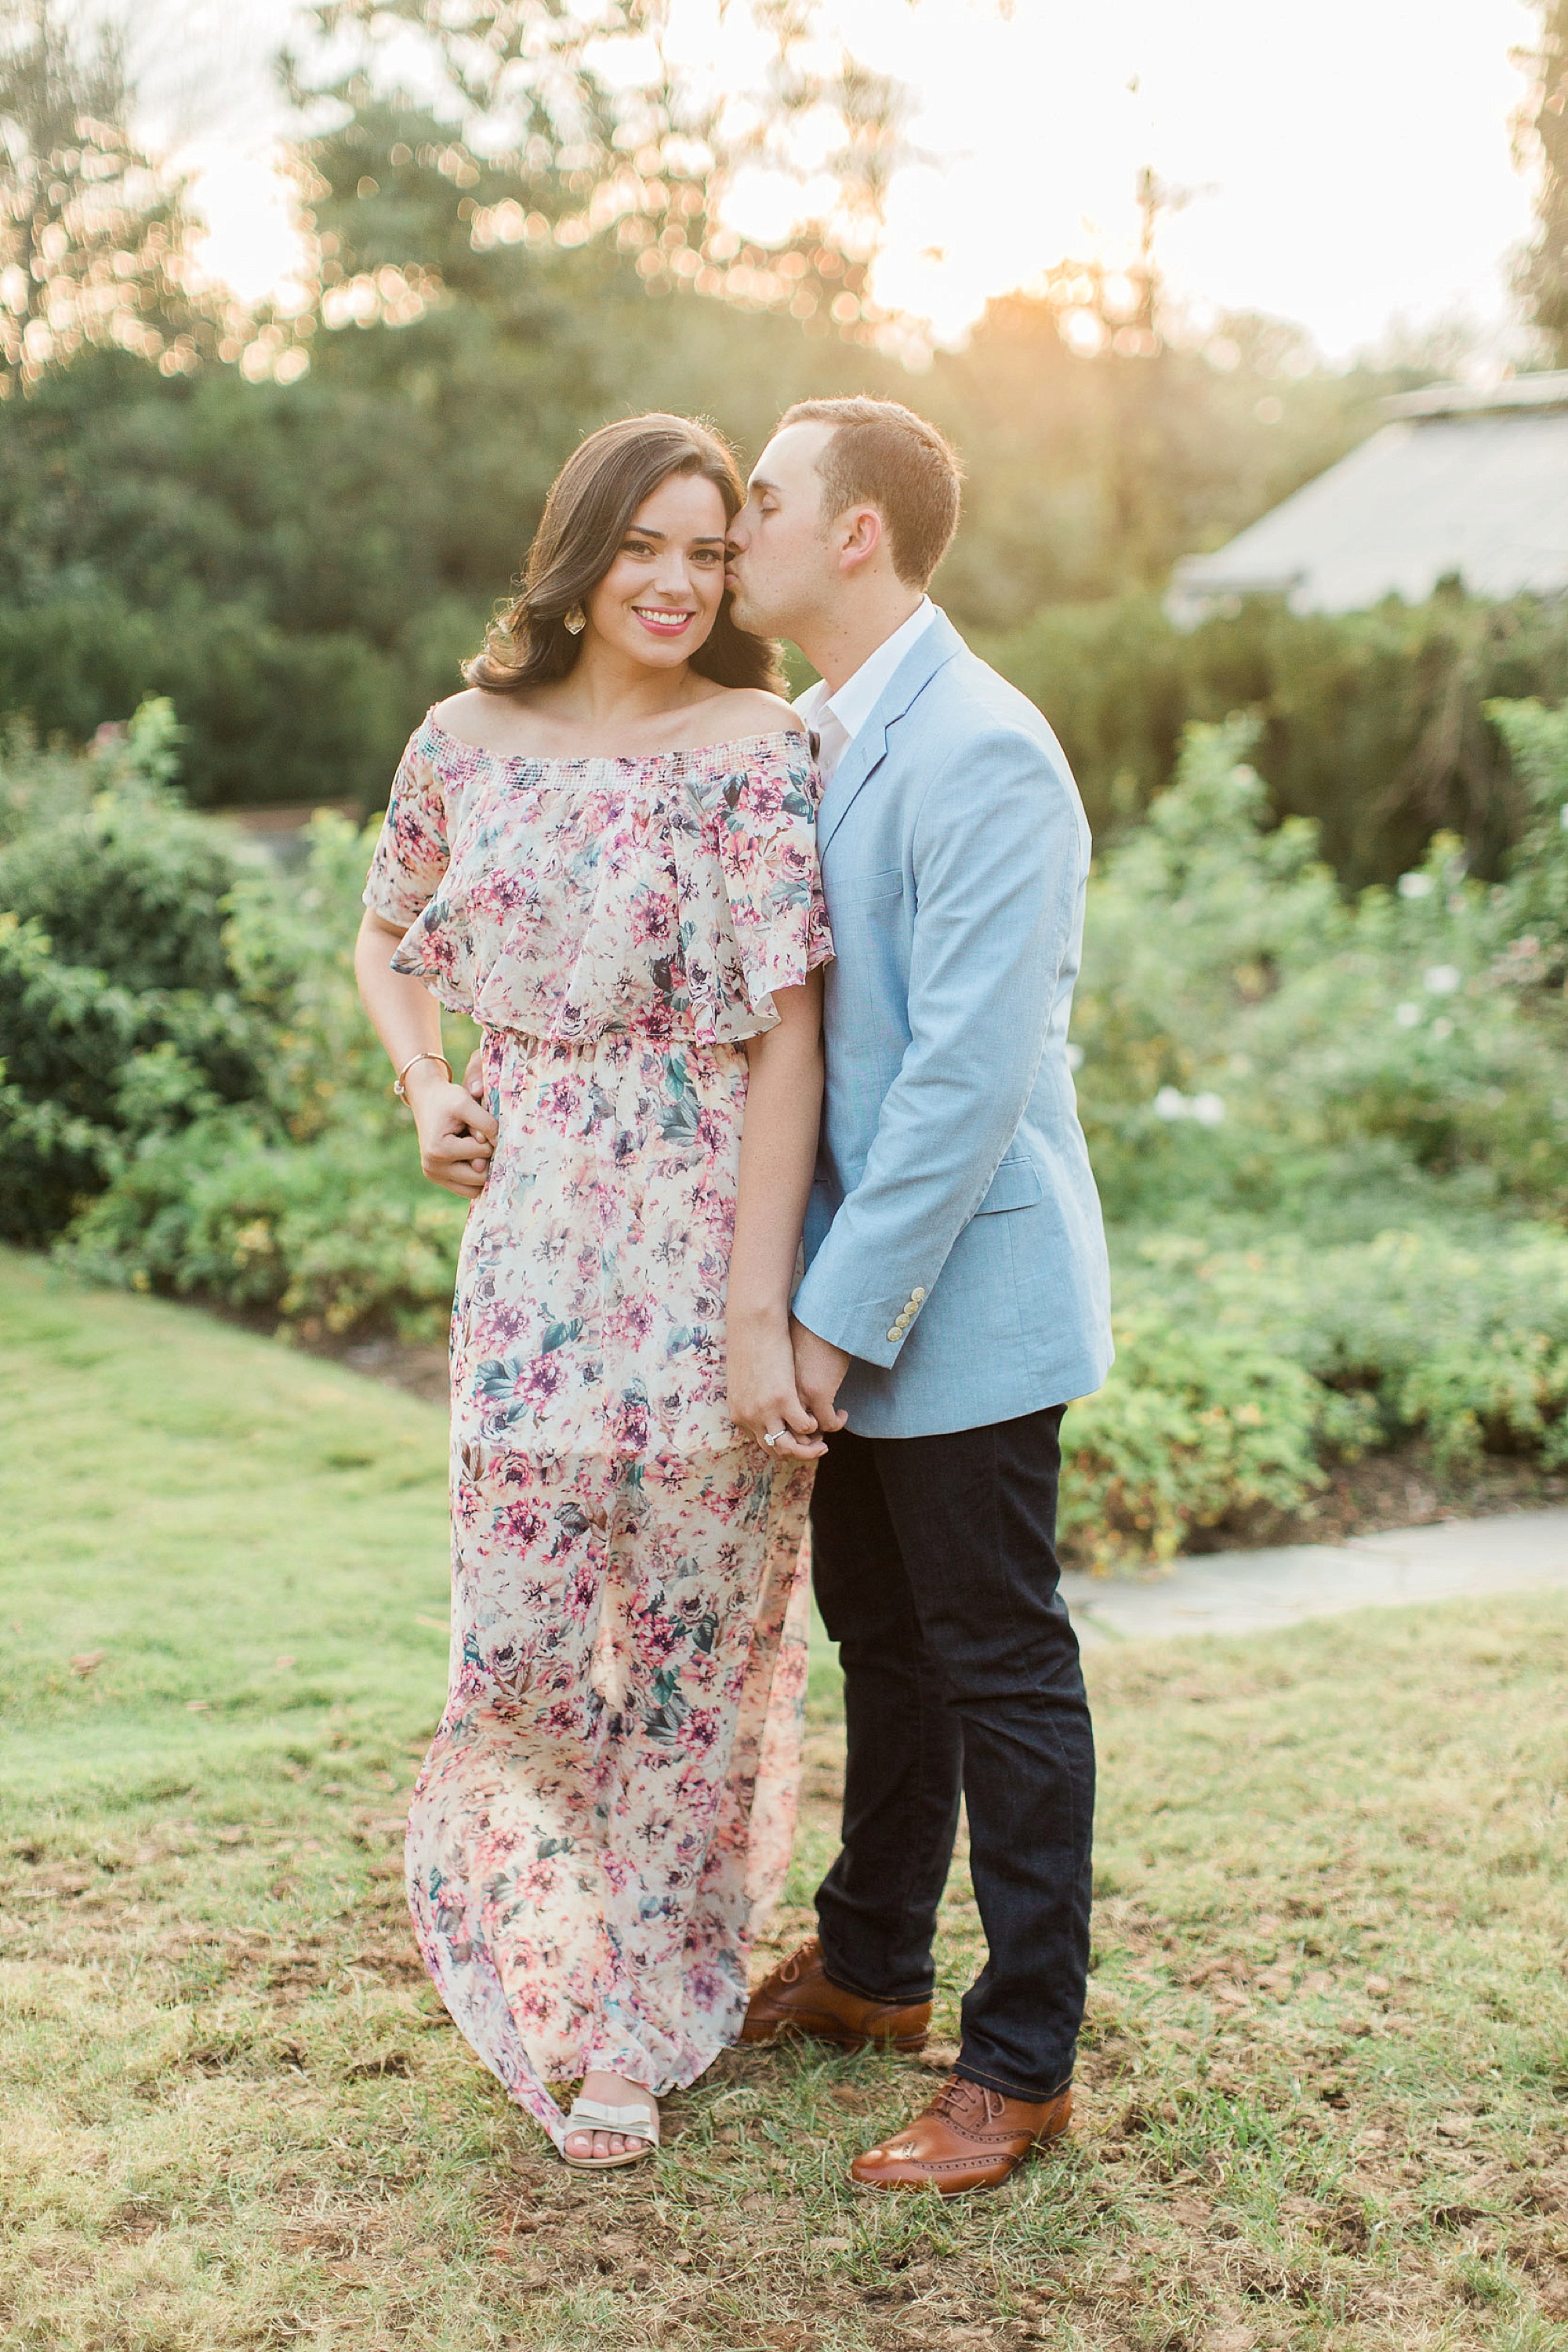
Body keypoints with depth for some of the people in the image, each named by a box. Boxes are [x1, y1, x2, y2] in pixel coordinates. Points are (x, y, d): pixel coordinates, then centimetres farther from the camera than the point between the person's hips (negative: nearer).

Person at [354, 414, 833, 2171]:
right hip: (534, 1225, 2)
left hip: (711, 1222, -2)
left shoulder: (754, 746, -5)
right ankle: (555, 1983, 32)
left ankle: (651, 2003, 27)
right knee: (524, 1615, 3)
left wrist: (759, 1312, -17)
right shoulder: (467, 740, 5)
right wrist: (424, 1089, 4)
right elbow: (390, 937, 23)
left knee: (699, 1627, 6)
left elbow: (787, 1034, -11)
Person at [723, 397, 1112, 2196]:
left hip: (963, 1289, -9)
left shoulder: (981, 752, -19)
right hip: (848, 1286, 9)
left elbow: (969, 1067, -24)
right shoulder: (809, 737, 11)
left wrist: (843, 1309, -21)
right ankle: (871, 1966, 39)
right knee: (880, 1637, 21)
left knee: (999, 1669, 3)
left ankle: (1021, 2066, 16)